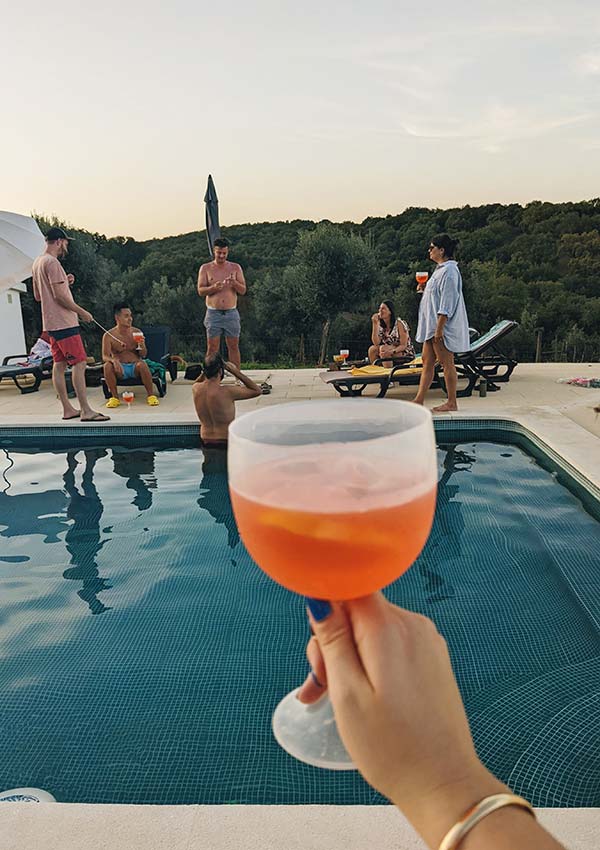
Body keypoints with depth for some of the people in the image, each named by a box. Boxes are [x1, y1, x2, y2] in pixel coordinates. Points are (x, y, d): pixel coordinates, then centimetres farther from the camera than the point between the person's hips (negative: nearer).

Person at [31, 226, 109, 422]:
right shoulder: (52, 262, -14)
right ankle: (86, 411, -10)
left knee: (59, 364, 9)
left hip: (51, 324, 10)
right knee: (79, 363, -9)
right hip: (64, 323, -10)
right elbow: (59, 296, -20)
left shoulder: (37, 263, 16)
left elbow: (37, 296, 21)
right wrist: (82, 312, -12)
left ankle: (68, 409, 13)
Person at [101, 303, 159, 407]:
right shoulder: (108, 336, -2)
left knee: (142, 364, -33)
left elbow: (143, 355, 3)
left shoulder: (137, 332, 3)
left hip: (135, 368, 0)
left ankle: (150, 395, -20)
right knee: (107, 365, -30)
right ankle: (115, 397, -16)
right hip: (120, 369, 0)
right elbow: (105, 356, -11)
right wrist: (114, 360, -33)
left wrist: (142, 345, -19)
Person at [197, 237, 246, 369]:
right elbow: (200, 291, -1)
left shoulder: (236, 268, 8)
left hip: (231, 313, 1)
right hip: (213, 313, -1)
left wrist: (234, 283, -17)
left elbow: (243, 291, 4)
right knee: (212, 348, -1)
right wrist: (214, 287, -20)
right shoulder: (205, 268, 6)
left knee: (234, 347, 4)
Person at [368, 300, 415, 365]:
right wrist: (375, 324, -14)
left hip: (406, 353, -6)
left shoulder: (399, 324, -15)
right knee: (372, 349, -17)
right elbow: (376, 343, -11)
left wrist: (391, 352, -36)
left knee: (383, 348, -28)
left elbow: (403, 345, -17)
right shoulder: (381, 326, 2)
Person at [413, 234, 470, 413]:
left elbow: (447, 303, -21)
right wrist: (424, 289, 11)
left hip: (442, 326, -10)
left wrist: (439, 328, -23)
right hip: (432, 325, 10)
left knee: (446, 363, -3)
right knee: (427, 361, 10)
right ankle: (419, 400, 14)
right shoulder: (441, 269, 16)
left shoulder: (449, 271, -15)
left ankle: (451, 403, 5)